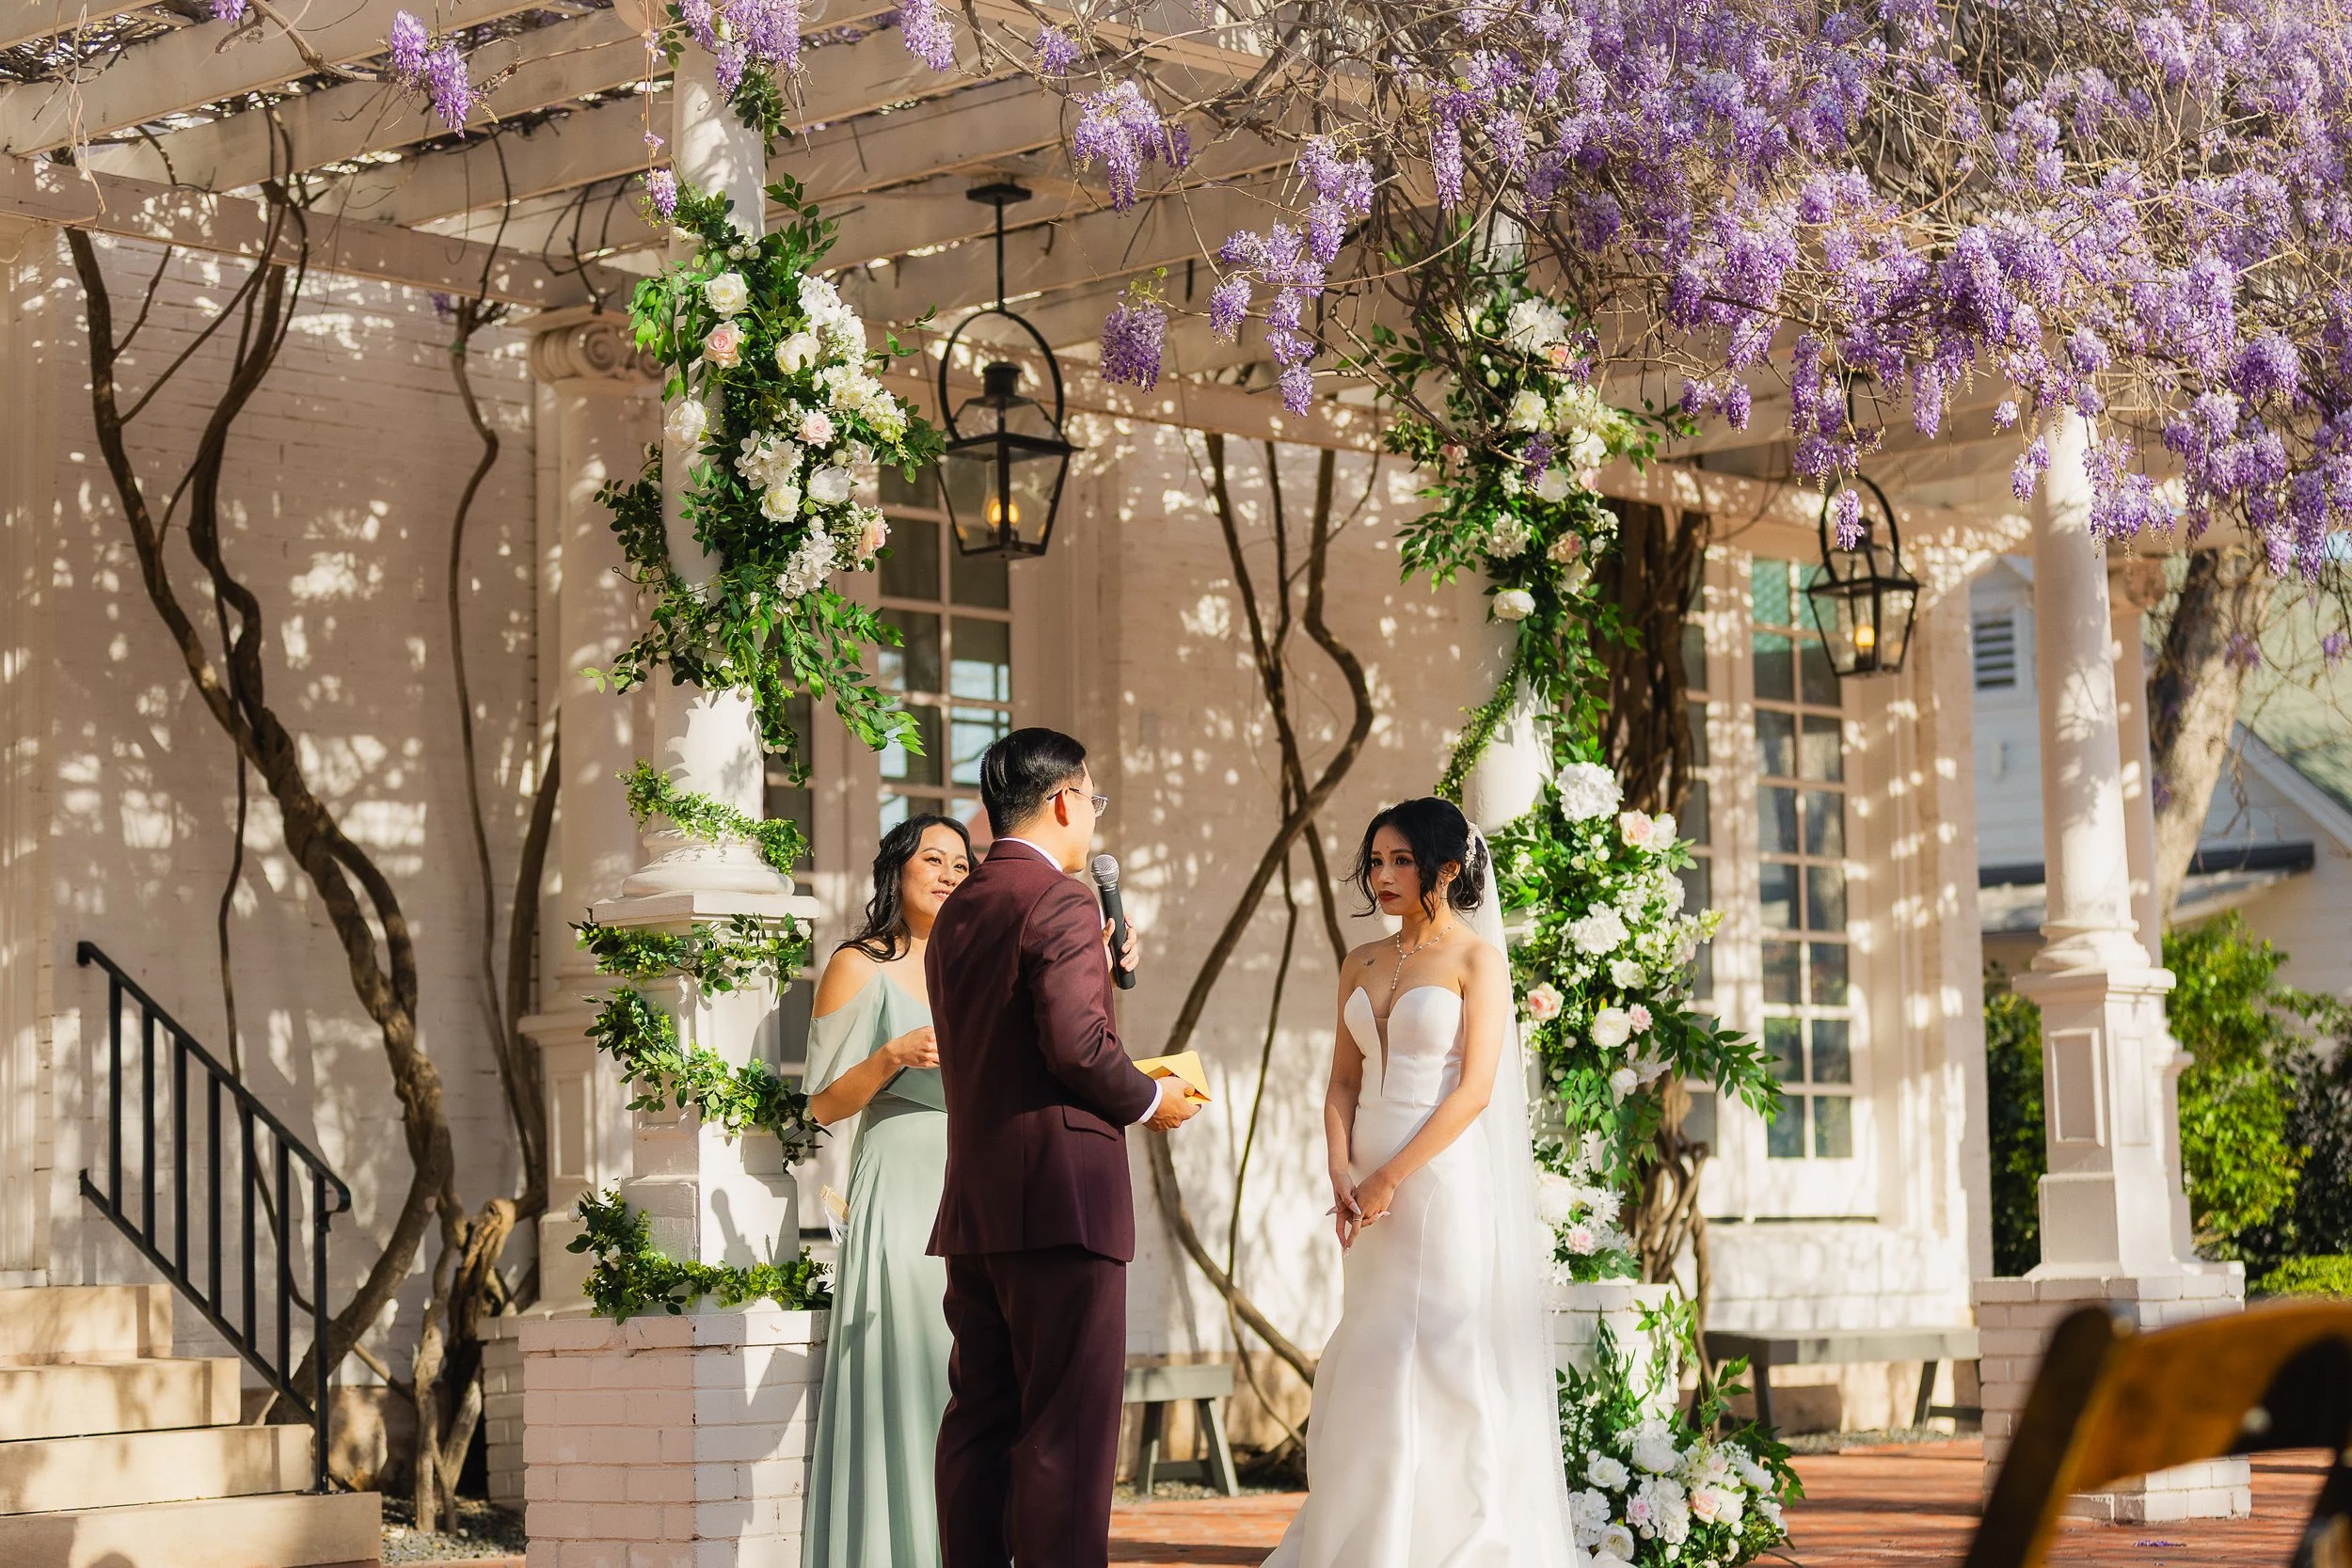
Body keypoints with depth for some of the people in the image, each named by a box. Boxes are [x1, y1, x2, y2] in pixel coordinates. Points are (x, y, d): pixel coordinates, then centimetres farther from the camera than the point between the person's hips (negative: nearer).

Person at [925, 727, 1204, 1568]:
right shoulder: (1061, 902, -10)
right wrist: (1150, 1099, -3)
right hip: (1061, 1197, -8)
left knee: (980, 1420, 10)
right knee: (1068, 1427, -7)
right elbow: (1076, 1045, -19)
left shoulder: (954, 914, 17)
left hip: (973, 1209, 8)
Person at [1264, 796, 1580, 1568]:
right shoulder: (1360, 966, 13)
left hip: (1444, 1180, -6)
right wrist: (1341, 1174, -5)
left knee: (1440, 1365, -4)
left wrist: (1390, 1179, -13)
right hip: (1371, 1190, 6)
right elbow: (1343, 1082, 12)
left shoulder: (1476, 958, -4)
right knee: (1367, 1375, 6)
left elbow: (1476, 1089, -11)